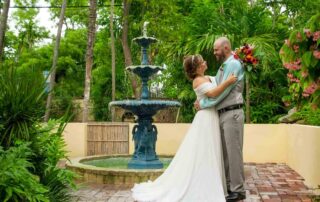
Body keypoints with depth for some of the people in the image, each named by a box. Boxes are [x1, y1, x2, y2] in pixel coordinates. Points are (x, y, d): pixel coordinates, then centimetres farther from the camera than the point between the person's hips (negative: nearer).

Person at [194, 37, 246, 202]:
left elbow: (222, 91, -16)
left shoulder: (233, 64, -10)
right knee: (224, 152, 12)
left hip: (232, 114, -9)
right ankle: (228, 186, 22)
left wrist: (203, 104, -9)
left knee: (233, 152, -4)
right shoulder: (223, 67, 19)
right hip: (223, 114, 9)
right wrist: (201, 101, 1)